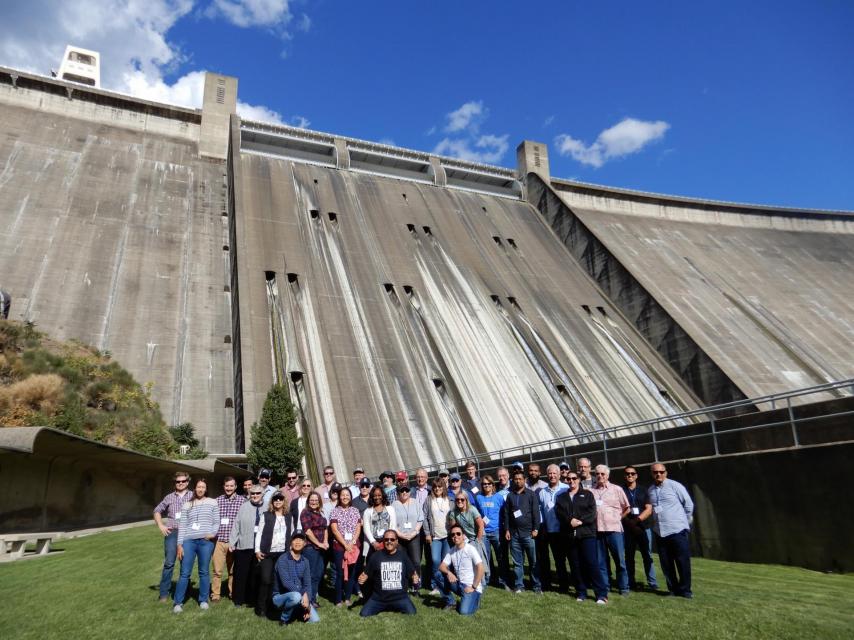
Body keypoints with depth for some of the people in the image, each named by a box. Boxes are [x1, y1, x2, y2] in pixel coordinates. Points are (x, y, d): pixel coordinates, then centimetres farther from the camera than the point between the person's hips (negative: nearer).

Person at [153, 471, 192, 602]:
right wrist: (160, 525, 8)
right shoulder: (169, 497, 9)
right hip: (172, 532, 1)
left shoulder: (193, 496, 3)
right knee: (169, 562, -2)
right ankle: (164, 593, 9)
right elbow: (157, 511, 19)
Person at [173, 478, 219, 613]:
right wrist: (179, 544, 1)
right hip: (189, 541, 1)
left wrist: (213, 533, -11)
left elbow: (217, 522, 7)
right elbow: (182, 526, 7)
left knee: (204, 572, 7)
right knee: (185, 573, 2)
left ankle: (203, 600, 19)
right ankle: (178, 602, 14)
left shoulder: (212, 502, 7)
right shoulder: (187, 505, 10)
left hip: (206, 541, -1)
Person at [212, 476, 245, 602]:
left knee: (233, 570, 12)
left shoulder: (242, 500, -1)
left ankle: (233, 593, 27)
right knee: (217, 570, 2)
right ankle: (215, 594, 16)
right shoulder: (217, 500, 5)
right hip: (219, 540, 1)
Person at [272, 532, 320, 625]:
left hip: (300, 596, 5)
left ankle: (295, 612, 16)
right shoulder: (283, 559, -14)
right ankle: (285, 619, -9)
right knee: (296, 596, -37)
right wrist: (303, 593, -28)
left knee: (315, 619, -10)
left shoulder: (305, 561, 4)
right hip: (280, 596, -5)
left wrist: (308, 602, -13)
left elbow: (307, 584, 2)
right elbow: (286, 582, -24)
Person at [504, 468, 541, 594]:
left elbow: (536, 512, -2)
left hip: (528, 533, -2)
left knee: (533, 561, 2)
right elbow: (506, 514, 10)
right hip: (514, 533, 3)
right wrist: (507, 530, 4)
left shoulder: (531, 494, 2)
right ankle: (519, 585, 16)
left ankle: (537, 586, 11)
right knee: (517, 562, 7)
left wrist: (535, 529, -8)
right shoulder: (510, 495, 10)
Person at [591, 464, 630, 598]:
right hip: (597, 530, 2)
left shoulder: (616, 489, 3)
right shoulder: (591, 491, 6)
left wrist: (617, 518, 5)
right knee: (601, 561, 8)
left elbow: (626, 508, 9)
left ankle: (624, 587, 14)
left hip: (614, 529, -2)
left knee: (620, 559, 1)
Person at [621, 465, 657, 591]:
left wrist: (637, 520, -13)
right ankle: (631, 583, 10)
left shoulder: (643, 490, 8)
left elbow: (649, 510, 1)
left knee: (647, 556, 3)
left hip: (644, 527, 1)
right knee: (629, 557, 4)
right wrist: (630, 523, -13)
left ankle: (652, 582, 10)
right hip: (627, 529, -1)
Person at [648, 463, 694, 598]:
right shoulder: (650, 490, 7)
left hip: (677, 531, -4)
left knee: (683, 562, 2)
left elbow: (689, 504, 0)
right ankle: (673, 588, 22)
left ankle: (685, 589, 16)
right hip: (660, 532, 5)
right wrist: (654, 523, 10)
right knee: (666, 564, 9)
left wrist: (684, 522, 7)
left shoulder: (675, 486, -7)